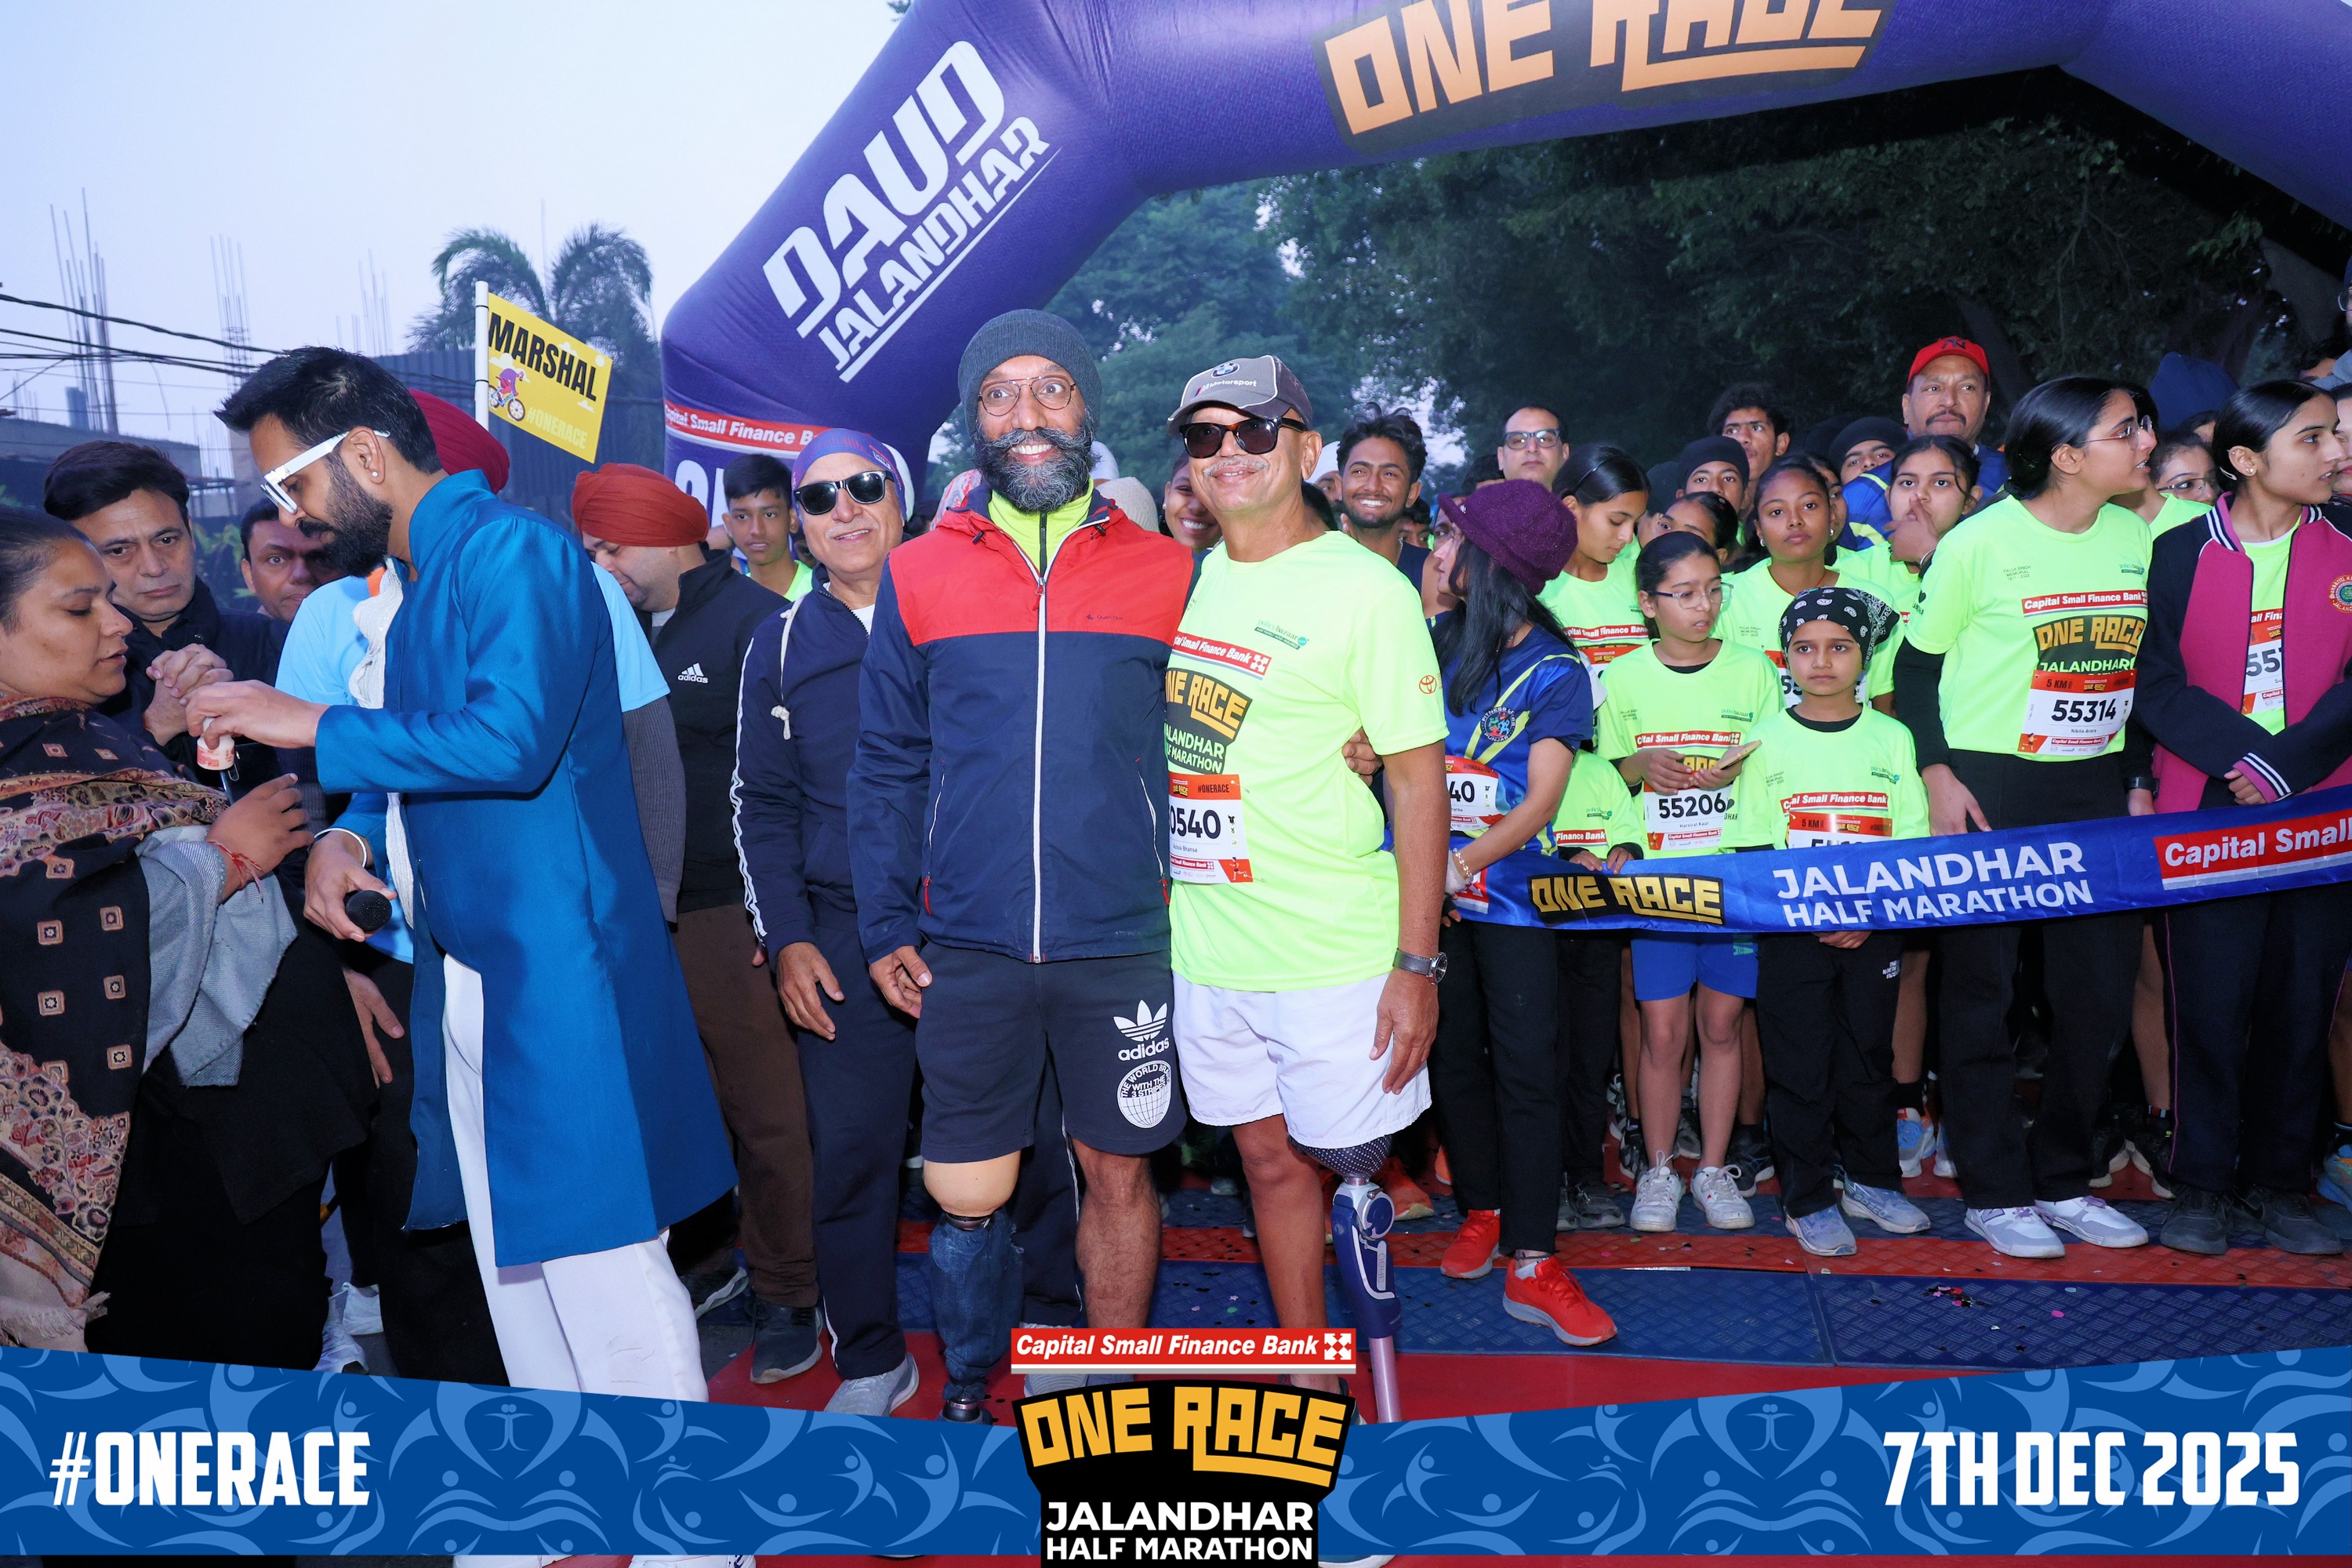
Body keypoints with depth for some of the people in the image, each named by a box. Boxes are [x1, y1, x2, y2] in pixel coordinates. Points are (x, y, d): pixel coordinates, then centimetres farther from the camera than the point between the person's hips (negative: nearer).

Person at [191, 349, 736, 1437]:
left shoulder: (513, 550, -12)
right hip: (467, 977, 10)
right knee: (513, 1262, 16)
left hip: (553, 969, -10)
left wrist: (311, 726, -14)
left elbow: (509, 740, -25)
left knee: (596, 1256, -4)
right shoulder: (419, 584, 18)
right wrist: (350, 833, 3)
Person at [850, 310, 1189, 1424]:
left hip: (1120, 944, 0)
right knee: (966, 1197, 10)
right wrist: (886, 927, 1)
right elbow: (887, 766, 6)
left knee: (1119, 1177, 12)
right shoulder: (919, 575, 4)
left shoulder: (1166, 573, 2)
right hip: (967, 950, 1)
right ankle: (965, 1394, 35)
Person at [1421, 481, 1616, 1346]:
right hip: (1431, 882, 4)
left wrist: (1465, 860, -28)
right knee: (1453, 1053, 11)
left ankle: (1530, 1262, 1)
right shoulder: (1435, 640, 5)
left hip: (1509, 887, -3)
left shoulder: (1555, 670, -6)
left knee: (1527, 1064, -5)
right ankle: (1480, 1212, 28)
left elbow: (1542, 798, -13)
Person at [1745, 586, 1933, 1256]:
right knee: (1799, 1062, 1)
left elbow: (1913, 847, 3)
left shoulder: (1892, 738, 4)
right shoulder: (1768, 740, 1)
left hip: (1875, 930, 2)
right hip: (1791, 929, -1)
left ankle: (1871, 1181, 29)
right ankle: (1807, 1199, 13)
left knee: (1870, 1055, 12)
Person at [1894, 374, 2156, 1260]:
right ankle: (1993, 1190, 13)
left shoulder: (2137, 538, 6)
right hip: (1988, 787, -5)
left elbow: (2139, 667, 15)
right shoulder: (1980, 542, -9)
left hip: (2095, 787, 6)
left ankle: (2062, 1179, 23)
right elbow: (1915, 663, -4)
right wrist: (1937, 773, -11)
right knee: (1983, 991, 0)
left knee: (2103, 989, 7)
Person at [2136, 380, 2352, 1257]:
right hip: (2206, 811, -2)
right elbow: (2158, 685, -3)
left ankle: (2279, 1183, 19)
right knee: (2209, 1000, 0)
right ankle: (2200, 1184, 11)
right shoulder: (2181, 553, 2)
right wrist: (2246, 757, -14)